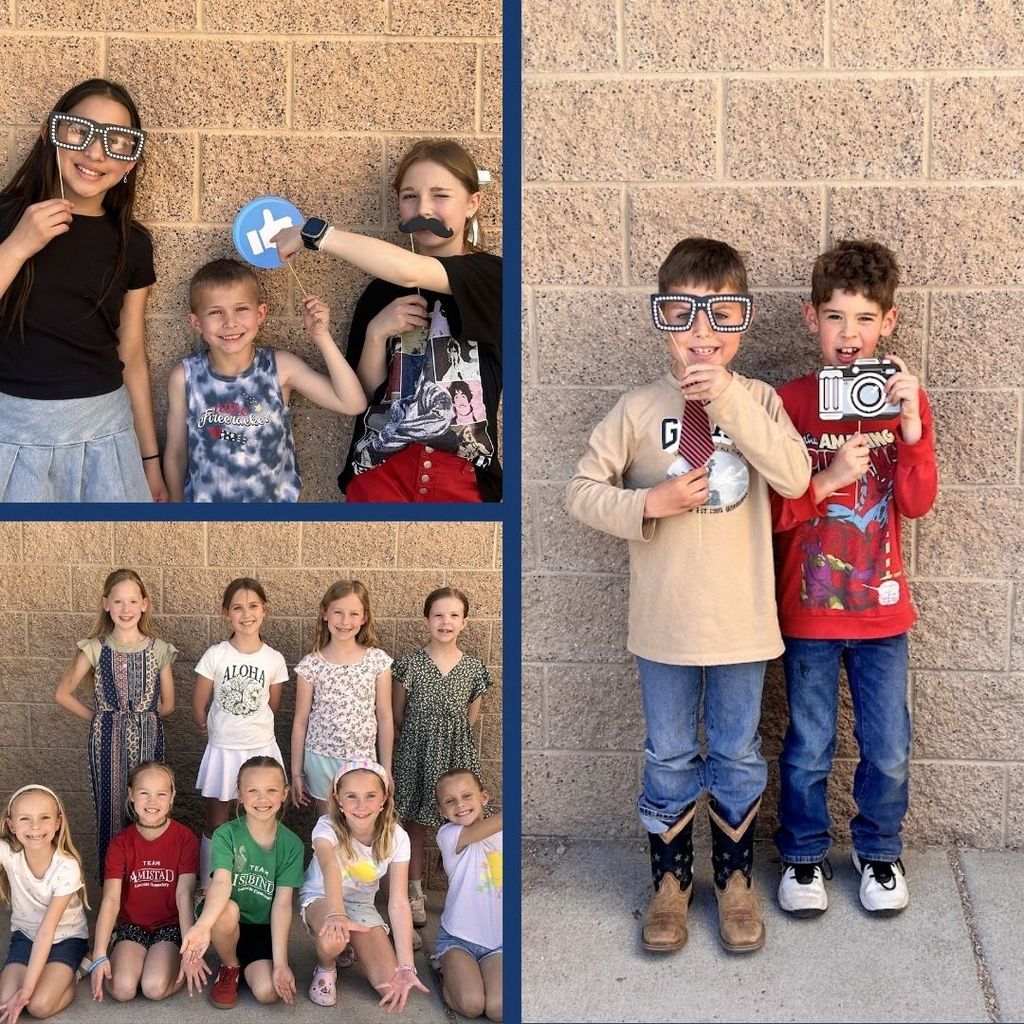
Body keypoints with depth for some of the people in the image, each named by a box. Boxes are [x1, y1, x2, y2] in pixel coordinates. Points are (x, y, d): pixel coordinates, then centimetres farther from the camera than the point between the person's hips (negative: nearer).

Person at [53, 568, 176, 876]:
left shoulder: (159, 650, 1)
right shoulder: (94, 648, -2)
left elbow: (166, 704, 8)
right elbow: (62, 694, 3)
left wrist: (140, 720, 7)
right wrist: (98, 718, 4)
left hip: (147, 738, 1)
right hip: (107, 741, -1)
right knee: (111, 807, 2)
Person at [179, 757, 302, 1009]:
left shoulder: (291, 845, -7)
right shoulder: (226, 835, -13)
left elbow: (283, 904, -11)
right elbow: (221, 883, -29)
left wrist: (280, 962, -20)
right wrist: (203, 925, -49)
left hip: (265, 930, 1)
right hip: (230, 923, -1)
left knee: (268, 992, -24)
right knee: (226, 910, -36)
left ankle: (248, 966, 13)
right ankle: (230, 969, -4)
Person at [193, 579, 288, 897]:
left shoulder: (274, 660, -3)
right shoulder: (215, 655, -7)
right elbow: (199, 707, 1)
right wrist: (215, 731, 9)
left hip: (260, 748, 1)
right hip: (221, 750, -1)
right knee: (216, 823, 9)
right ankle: (206, 887, 19)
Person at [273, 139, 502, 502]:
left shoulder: (489, 275, -5)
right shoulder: (380, 291, 8)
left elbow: (410, 272, -23)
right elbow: (366, 391, 9)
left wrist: (314, 233, -19)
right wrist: (376, 333, -9)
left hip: (462, 473, -2)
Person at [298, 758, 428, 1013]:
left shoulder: (396, 837, -19)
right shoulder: (327, 828, -27)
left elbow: (398, 902, -23)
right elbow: (330, 867, -49)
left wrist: (405, 967, -34)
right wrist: (335, 914, -71)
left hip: (362, 905, 3)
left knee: (392, 991, -14)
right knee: (332, 939, -40)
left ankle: (353, 948, 17)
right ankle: (325, 968, -1)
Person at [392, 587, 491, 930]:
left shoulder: (475, 669, -2)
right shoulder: (410, 664, -7)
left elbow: (470, 717, 8)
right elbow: (398, 715, 2)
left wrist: (450, 739, 6)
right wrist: (421, 738, 8)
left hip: (457, 756, 1)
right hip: (416, 754, -1)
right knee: (415, 824, 9)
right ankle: (415, 894, 22)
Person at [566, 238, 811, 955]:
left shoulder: (759, 400, -3)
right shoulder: (639, 409, -5)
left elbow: (795, 477, -19)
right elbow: (584, 491, -3)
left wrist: (729, 399, -24)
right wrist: (648, 503, -19)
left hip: (743, 620, 0)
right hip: (665, 621, 0)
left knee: (738, 757, 14)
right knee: (670, 760, 13)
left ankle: (737, 880, 31)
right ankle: (671, 881, 30)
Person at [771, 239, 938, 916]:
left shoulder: (905, 398, -1)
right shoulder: (788, 403, -6)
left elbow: (918, 503, -9)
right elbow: (772, 512, -6)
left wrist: (910, 426, -21)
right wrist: (829, 478, -22)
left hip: (882, 609, 1)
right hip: (808, 609, -1)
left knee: (888, 751, 9)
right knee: (808, 750, 9)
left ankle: (880, 853, 31)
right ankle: (804, 856, 29)